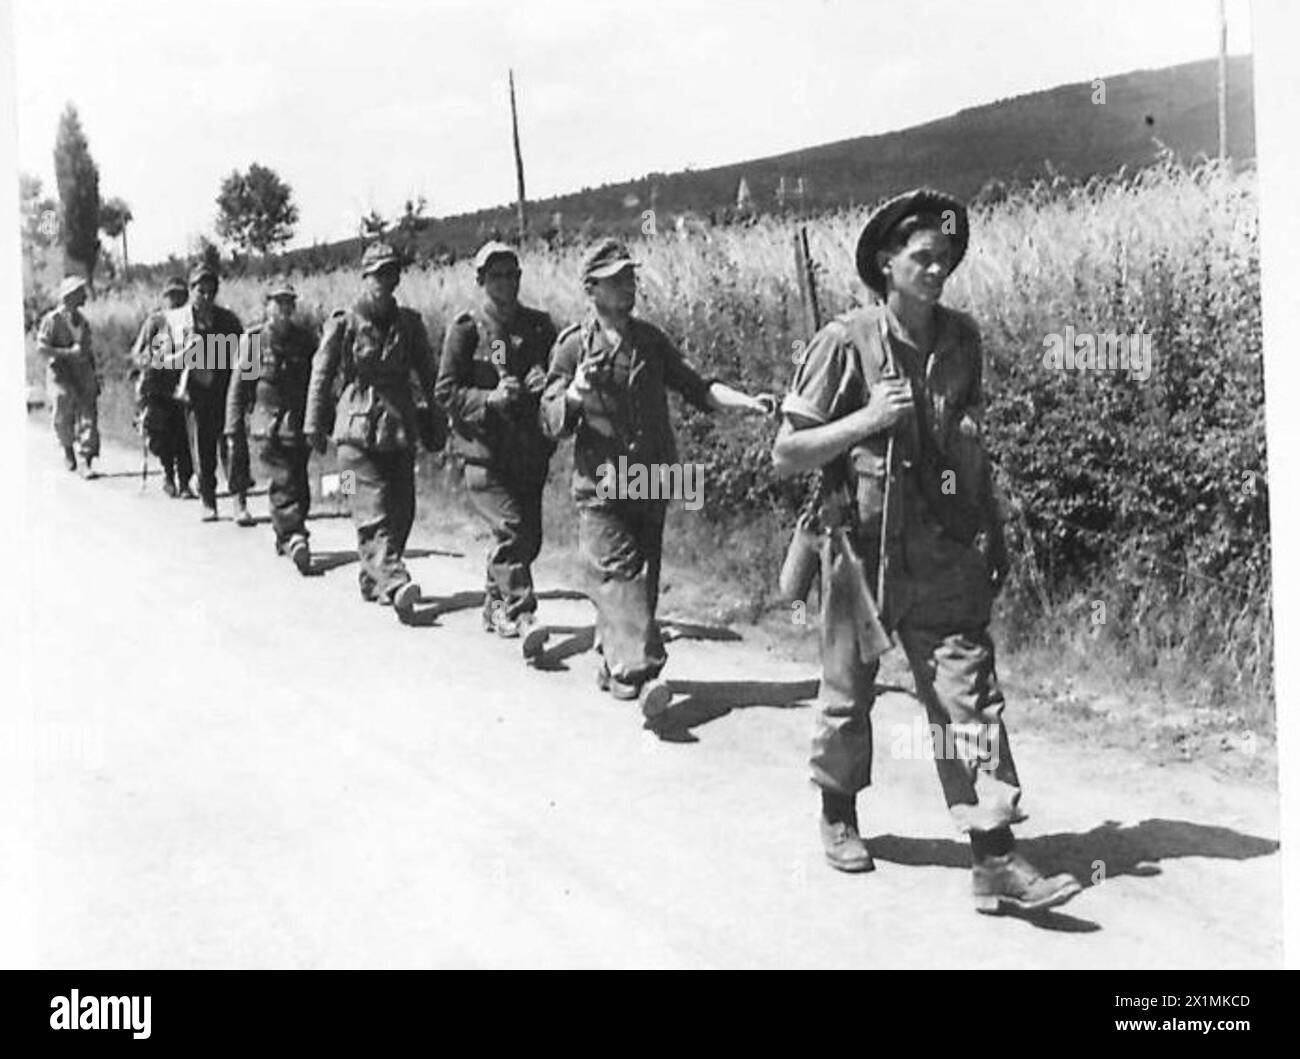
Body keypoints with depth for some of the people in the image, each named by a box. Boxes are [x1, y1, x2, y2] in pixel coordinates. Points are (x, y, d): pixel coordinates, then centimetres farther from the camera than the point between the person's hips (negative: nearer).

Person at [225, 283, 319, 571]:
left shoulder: (305, 339, 9)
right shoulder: (253, 339, 2)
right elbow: (238, 385, 3)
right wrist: (234, 429, -1)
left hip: (298, 423, 3)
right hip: (266, 421, -3)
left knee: (296, 481, 5)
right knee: (286, 481, -15)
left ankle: (284, 536, 22)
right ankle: (294, 537, -17)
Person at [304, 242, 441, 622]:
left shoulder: (409, 323, 9)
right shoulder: (343, 324, -1)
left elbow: (428, 373, 15)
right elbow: (321, 376, 3)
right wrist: (315, 427, 2)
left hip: (401, 429, 4)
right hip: (358, 430, -4)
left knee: (401, 510, 4)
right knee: (374, 511, -13)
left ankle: (373, 578, 21)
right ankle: (395, 583, -23)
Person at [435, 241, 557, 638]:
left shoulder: (539, 325, 11)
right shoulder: (465, 328, -1)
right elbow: (446, 391, -4)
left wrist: (548, 383, -7)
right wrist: (490, 399, -20)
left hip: (531, 451, 5)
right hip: (484, 450, -5)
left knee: (527, 537, 9)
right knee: (512, 527, -16)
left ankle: (496, 608, 26)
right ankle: (519, 612, -11)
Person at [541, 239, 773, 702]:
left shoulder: (650, 339, 9)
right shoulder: (573, 346, -3)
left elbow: (695, 386, 10)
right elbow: (552, 424, -5)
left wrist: (746, 402, -4)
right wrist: (576, 394, -25)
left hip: (651, 486, 5)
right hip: (602, 489, -4)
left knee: (643, 579, 9)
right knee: (621, 576, -13)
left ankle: (615, 667, 24)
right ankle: (642, 669, -19)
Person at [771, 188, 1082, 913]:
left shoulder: (962, 338, 5)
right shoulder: (846, 343, -9)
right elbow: (786, 456, -9)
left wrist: (993, 530, 12)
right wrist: (868, 419, -20)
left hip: (944, 552, 3)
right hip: (862, 546, -3)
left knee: (969, 693, -5)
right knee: (849, 693, 12)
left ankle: (996, 859, -5)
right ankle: (839, 817, 36)